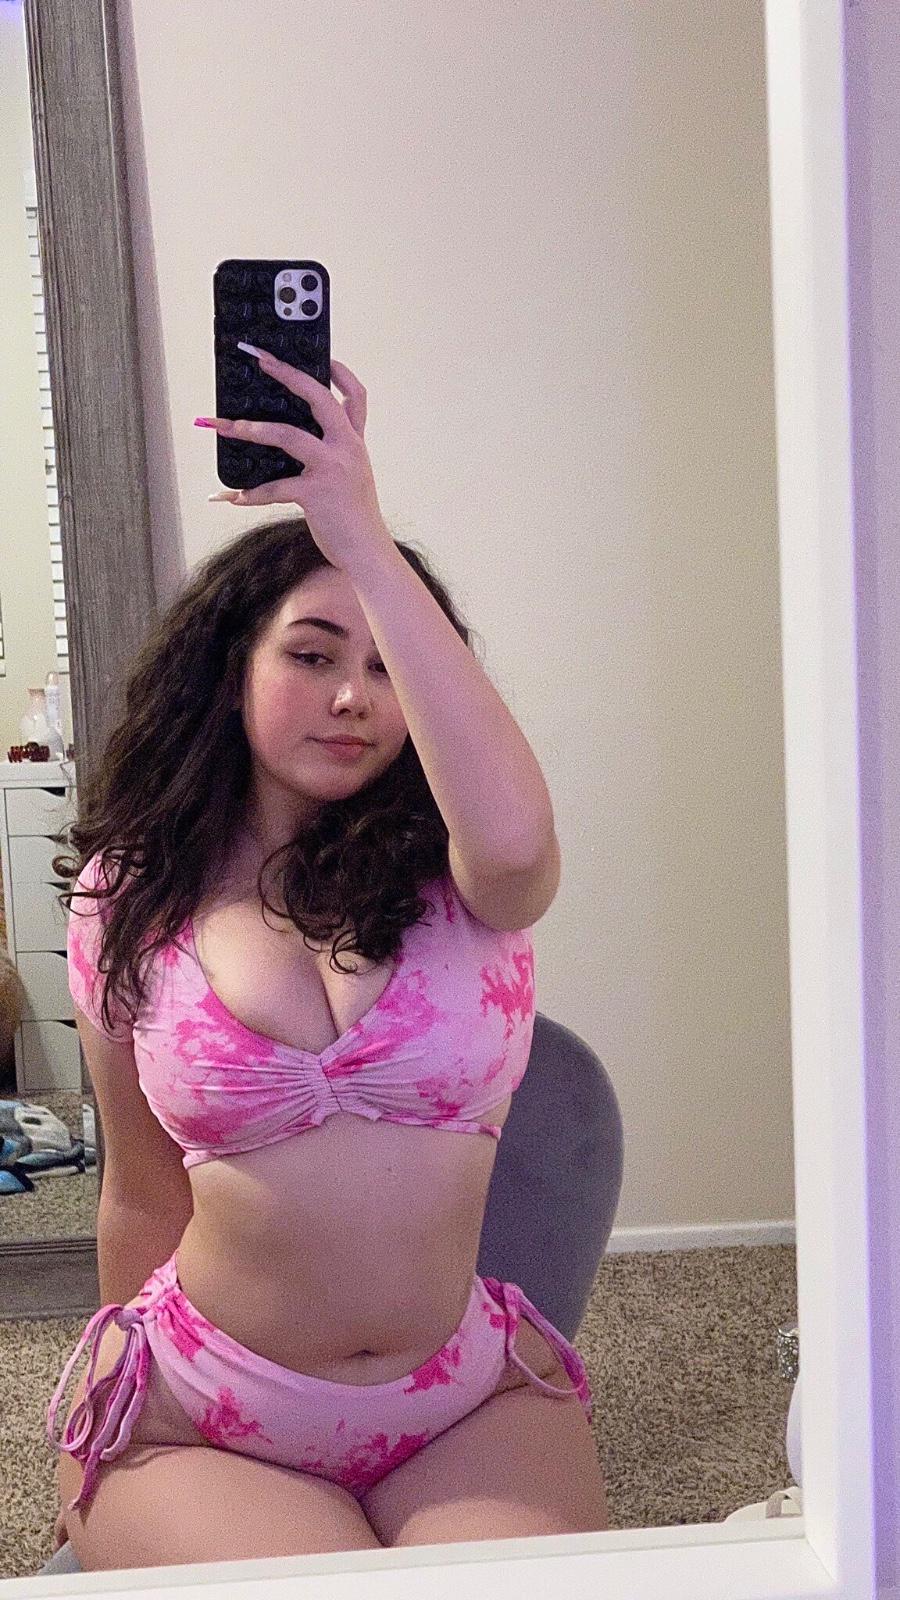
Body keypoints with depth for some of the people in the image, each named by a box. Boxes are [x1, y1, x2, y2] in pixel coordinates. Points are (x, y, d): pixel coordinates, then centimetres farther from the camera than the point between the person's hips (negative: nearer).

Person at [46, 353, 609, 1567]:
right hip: (196, 1419, 0)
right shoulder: (130, 899, -1)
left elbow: (517, 836, -32)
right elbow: (141, 1198, 9)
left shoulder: (454, 873, -5)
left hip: (470, 1403, 1)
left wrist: (366, 539, -31)